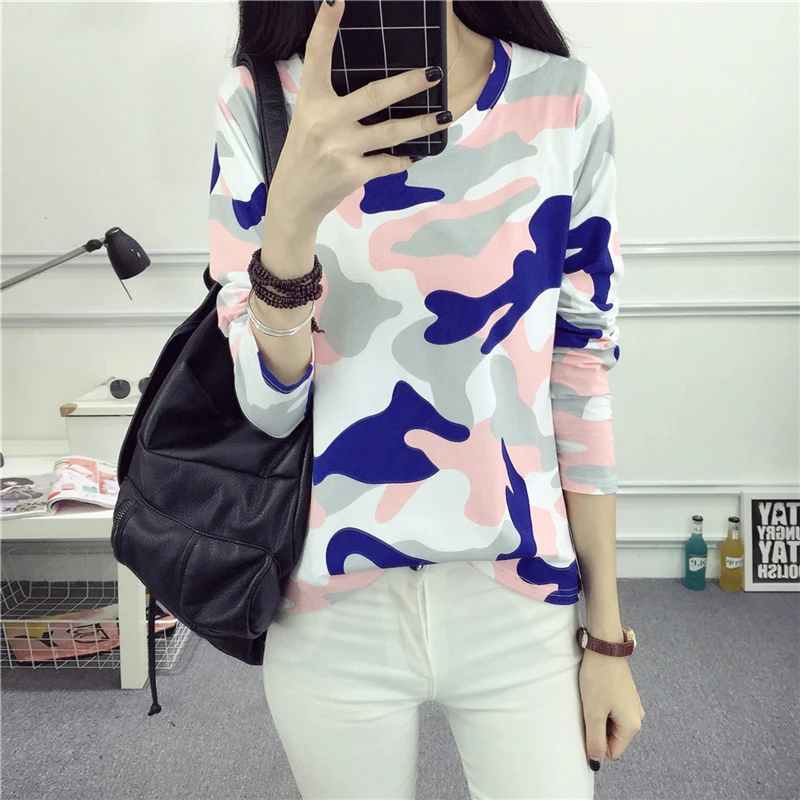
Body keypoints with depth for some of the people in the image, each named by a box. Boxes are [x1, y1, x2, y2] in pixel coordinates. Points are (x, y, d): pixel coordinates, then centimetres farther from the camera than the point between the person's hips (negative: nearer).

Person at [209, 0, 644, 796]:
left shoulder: (566, 102, -3)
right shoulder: (258, 104, -4)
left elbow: (580, 380, -1)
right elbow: (266, 404, -8)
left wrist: (609, 636, 2)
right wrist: (294, 210, -26)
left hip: (521, 606, 1)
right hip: (332, 613, 0)